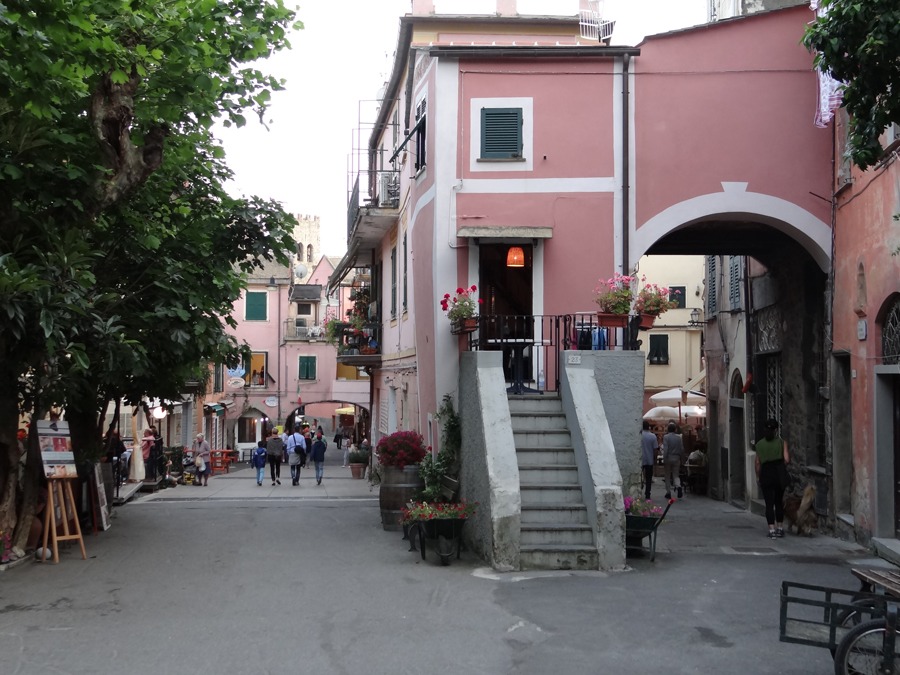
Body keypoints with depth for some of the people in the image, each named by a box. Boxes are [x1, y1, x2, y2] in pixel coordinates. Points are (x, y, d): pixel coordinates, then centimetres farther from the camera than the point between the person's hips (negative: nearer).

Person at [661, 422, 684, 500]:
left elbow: (665, 449, -15)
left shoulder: (666, 437, -9)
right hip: (676, 458, 3)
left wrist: (664, 459, -11)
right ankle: (678, 486, -18)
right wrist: (680, 456, 16)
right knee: (675, 475, 10)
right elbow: (682, 449, 4)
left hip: (668, 458, -3)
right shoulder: (679, 437, 2)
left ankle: (668, 493, 10)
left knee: (667, 476, 9)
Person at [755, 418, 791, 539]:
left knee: (769, 503, 0)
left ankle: (772, 530, -6)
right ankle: (780, 528, 21)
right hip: (779, 473, 1)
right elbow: (787, 459, -9)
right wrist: (782, 466, 12)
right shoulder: (781, 442, -2)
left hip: (766, 474, -1)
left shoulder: (760, 444, 1)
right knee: (779, 502, 16)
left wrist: (757, 476, 12)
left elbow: (758, 462, 2)